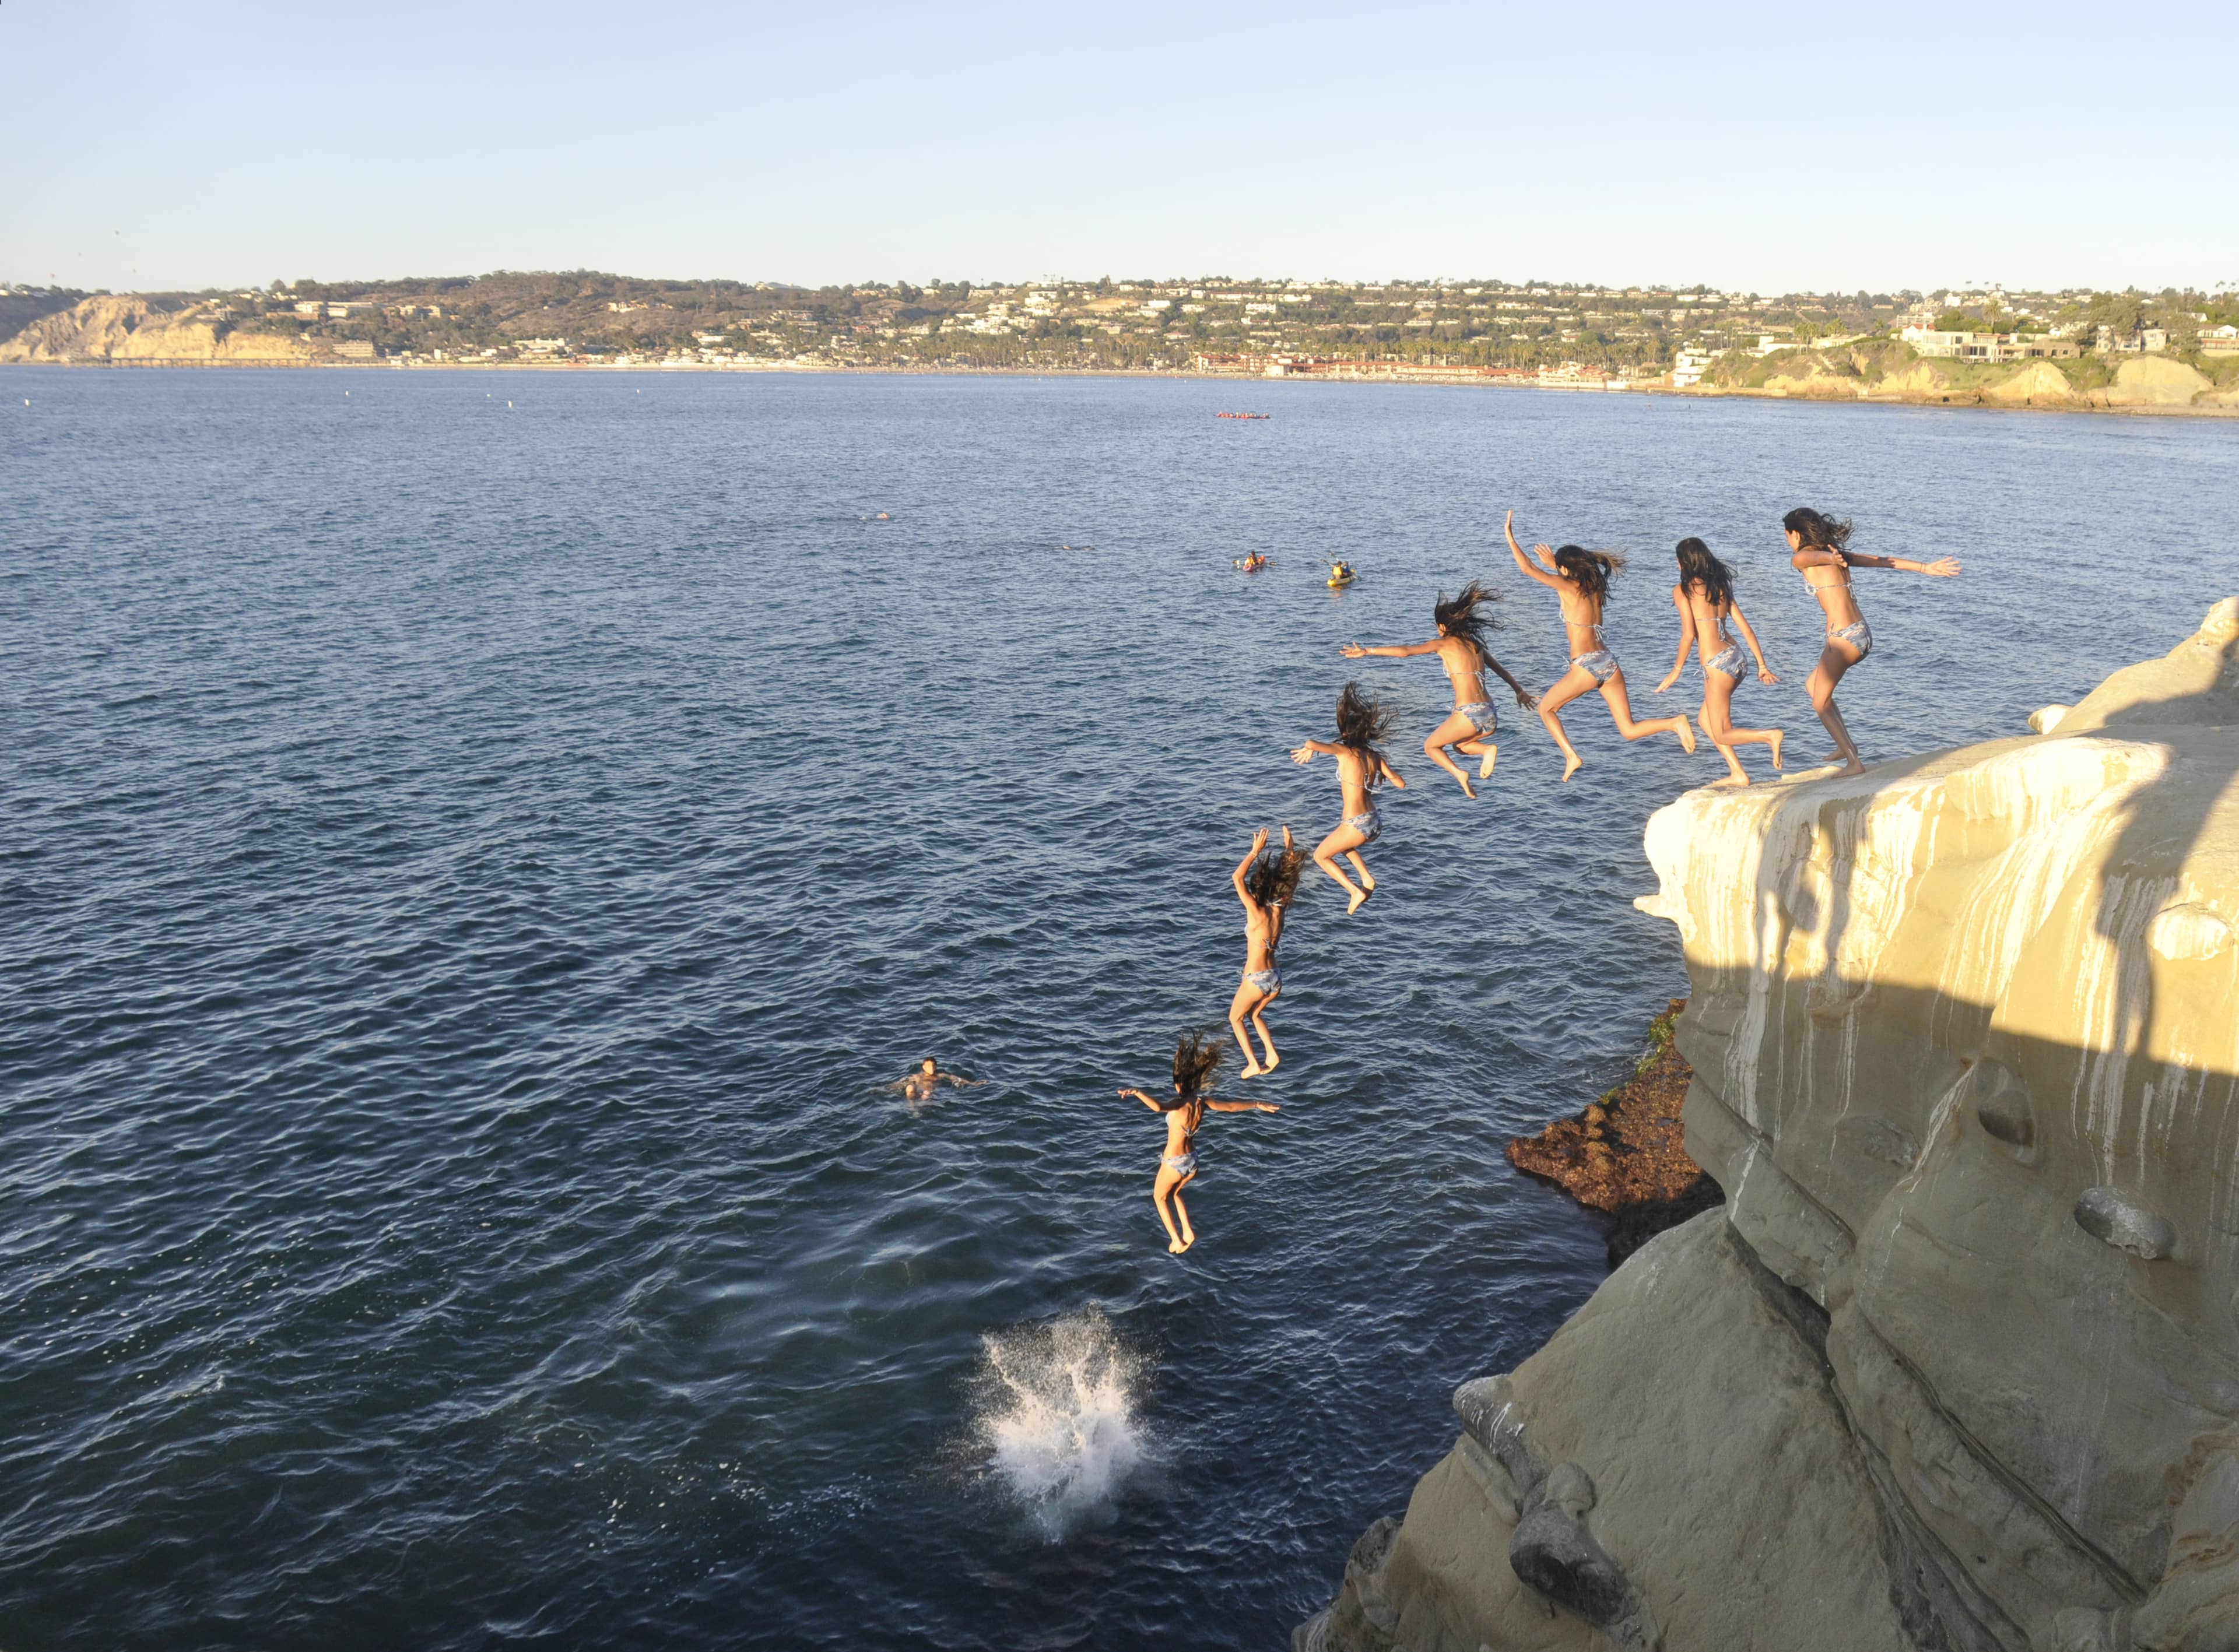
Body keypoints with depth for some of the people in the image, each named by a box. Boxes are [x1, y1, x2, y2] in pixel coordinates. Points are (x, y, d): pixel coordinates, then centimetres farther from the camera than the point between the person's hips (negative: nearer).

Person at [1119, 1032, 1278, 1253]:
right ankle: (1188, 1232, 23)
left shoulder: (1180, 1104, -26)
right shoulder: (1202, 1102, -8)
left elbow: (1158, 1106, -47)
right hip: (1192, 1160, 6)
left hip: (1174, 1162, -6)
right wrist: (1259, 1105, 15)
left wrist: (1136, 1092, -44)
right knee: (1174, 1194, 32)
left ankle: (1176, 1240, 17)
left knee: (1159, 1197, 21)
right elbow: (1232, 1106, 3)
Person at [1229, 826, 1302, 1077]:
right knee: (1254, 1013, 30)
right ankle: (1272, 1055, 19)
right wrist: (1289, 848, 6)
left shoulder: (1257, 913, -21)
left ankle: (1253, 1065, 10)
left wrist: (1255, 852, -22)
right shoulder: (1280, 910, -5)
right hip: (1276, 977, 6)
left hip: (1256, 979, -6)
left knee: (1235, 1018, 18)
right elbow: (1290, 874, 8)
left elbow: (1237, 878, -24)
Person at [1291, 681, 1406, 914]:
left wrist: (1308, 750, -1)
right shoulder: (1375, 756, 5)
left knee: (1321, 856, 19)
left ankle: (1356, 892, 7)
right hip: (1375, 824, 7)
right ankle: (1368, 880, 23)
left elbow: (1311, 743, -25)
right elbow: (1401, 784, 6)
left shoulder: (1345, 751, -12)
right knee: (1340, 841, 38)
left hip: (1357, 825, -7)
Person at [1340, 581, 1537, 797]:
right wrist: (1519, 691, 46)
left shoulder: (1444, 643, 0)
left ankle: (1460, 774, -4)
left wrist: (1367, 651, -8)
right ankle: (1488, 749, 4)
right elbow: (1501, 669, 32)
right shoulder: (1476, 644, 18)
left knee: (1431, 747, 19)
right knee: (1459, 744, 33)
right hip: (1490, 718, 6)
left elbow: (1405, 651, -9)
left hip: (1468, 715, -6)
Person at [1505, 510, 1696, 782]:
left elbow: (1528, 569, -7)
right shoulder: (1593, 586, 13)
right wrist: (1553, 563, 41)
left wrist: (1510, 537, 1)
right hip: (1609, 663, 7)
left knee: (1546, 708, 18)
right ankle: (1675, 723, -16)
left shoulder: (1567, 586, -6)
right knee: (1629, 730, 7)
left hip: (1586, 665, -7)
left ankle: (1572, 757, 5)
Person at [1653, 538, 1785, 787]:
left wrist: (1677, 670, -3)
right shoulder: (1720, 586, 14)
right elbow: (1746, 628, 12)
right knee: (1705, 719, 21)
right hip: (1735, 655, 7)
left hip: (1717, 663, -7)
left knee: (1722, 735, 3)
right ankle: (1737, 774, 18)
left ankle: (1770, 735, -18)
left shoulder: (1683, 590, -5)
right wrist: (1762, 664, 16)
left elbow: (1688, 634, -13)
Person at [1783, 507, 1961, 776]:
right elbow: (1884, 561, 17)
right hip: (1862, 633, 9)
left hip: (1844, 636, -9)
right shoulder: (1837, 553, 17)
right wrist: (1926, 568, 18)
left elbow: (1813, 557, -29)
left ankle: (1854, 762, 0)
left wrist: (1831, 559, -52)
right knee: (1813, 685, 25)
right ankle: (1846, 744, 26)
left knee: (1821, 702, 4)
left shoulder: (1800, 558, -5)